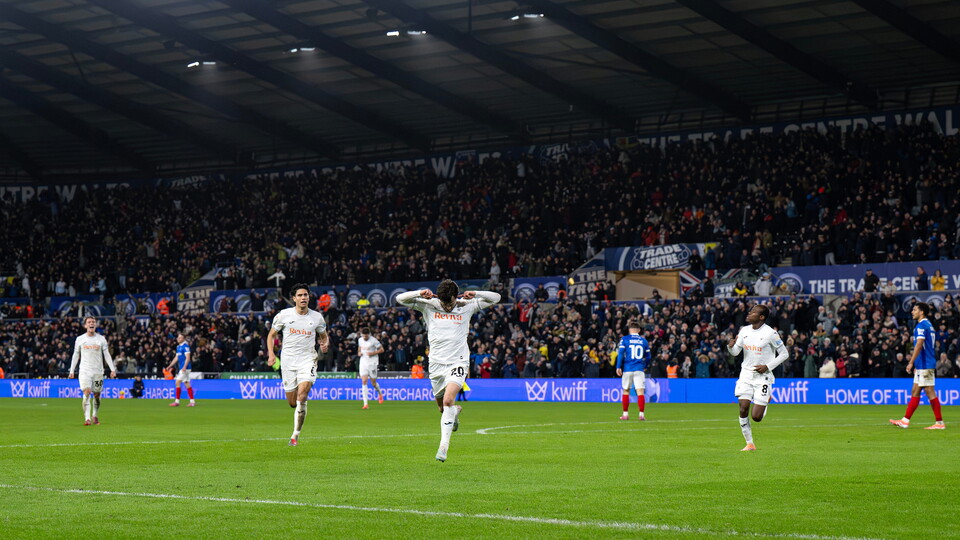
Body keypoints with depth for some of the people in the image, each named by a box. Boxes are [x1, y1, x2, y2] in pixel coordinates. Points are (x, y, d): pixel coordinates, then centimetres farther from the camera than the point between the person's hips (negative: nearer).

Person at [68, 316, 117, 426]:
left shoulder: (101, 339, 4)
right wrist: (72, 371, 9)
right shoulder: (80, 339, 5)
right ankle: (87, 419, -22)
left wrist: (113, 369, -3)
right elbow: (76, 355, 11)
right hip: (84, 371, -1)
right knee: (87, 393, -16)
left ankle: (95, 416, 26)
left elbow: (107, 355, 6)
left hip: (98, 371, 1)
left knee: (97, 395, 5)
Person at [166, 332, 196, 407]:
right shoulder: (178, 347, 16)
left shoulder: (185, 346, -11)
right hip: (181, 368, 9)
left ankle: (177, 401, -7)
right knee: (187, 383, 8)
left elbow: (188, 357, -18)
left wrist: (184, 366, -27)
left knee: (177, 382, -10)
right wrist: (170, 366, 22)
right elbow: (176, 358, 24)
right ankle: (192, 402, 9)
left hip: (185, 368, -9)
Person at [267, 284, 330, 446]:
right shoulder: (284, 315, 1)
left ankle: (295, 435, -14)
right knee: (292, 402, 3)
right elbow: (271, 335, 11)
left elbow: (324, 336, 19)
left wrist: (325, 344, -5)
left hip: (307, 359, -1)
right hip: (288, 361, 1)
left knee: (301, 397, -20)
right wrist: (271, 354, -4)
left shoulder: (317, 317, 4)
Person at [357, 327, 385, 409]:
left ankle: (380, 394, 40)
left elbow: (381, 349, -6)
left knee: (373, 383, 4)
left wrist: (373, 353, -18)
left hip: (372, 363, -4)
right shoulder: (360, 340, 5)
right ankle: (365, 403, -13)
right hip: (363, 362, 4)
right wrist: (359, 352, 2)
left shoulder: (373, 340, -11)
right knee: (364, 381, -10)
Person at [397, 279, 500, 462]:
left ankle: (444, 446, -21)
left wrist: (475, 294, -9)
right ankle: (456, 412, 49)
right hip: (436, 363, 3)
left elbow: (496, 298, 8)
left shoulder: (466, 306, 1)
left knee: (448, 400, -23)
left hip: (457, 362, -3)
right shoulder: (429, 306, 2)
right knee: (442, 407, 11)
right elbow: (401, 299, 3)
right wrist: (420, 294, -13)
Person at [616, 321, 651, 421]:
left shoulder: (624, 339, 2)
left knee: (626, 391, 11)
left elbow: (621, 353, -5)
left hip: (627, 369, -1)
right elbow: (648, 357, 11)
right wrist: (645, 366, 26)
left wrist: (618, 367, -4)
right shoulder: (644, 340, 8)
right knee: (640, 391, -4)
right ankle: (641, 414, -13)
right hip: (639, 369, 1)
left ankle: (625, 414, 13)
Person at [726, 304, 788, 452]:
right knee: (743, 410, -10)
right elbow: (735, 352, 9)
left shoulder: (770, 333, -11)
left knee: (756, 417, -7)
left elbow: (784, 353, -4)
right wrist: (730, 347, -15)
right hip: (746, 374, 4)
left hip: (763, 376, -4)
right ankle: (749, 443, 3)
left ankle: (766, 401, 28)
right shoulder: (744, 331, 4)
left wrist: (767, 366, -13)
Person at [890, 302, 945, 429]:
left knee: (930, 392, -7)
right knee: (915, 392, 11)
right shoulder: (929, 325, 17)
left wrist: (911, 362, -24)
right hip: (923, 365, 10)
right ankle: (905, 421, 13)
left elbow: (919, 345, -22)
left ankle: (940, 422, -6)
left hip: (925, 365, -10)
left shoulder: (922, 326, -13)